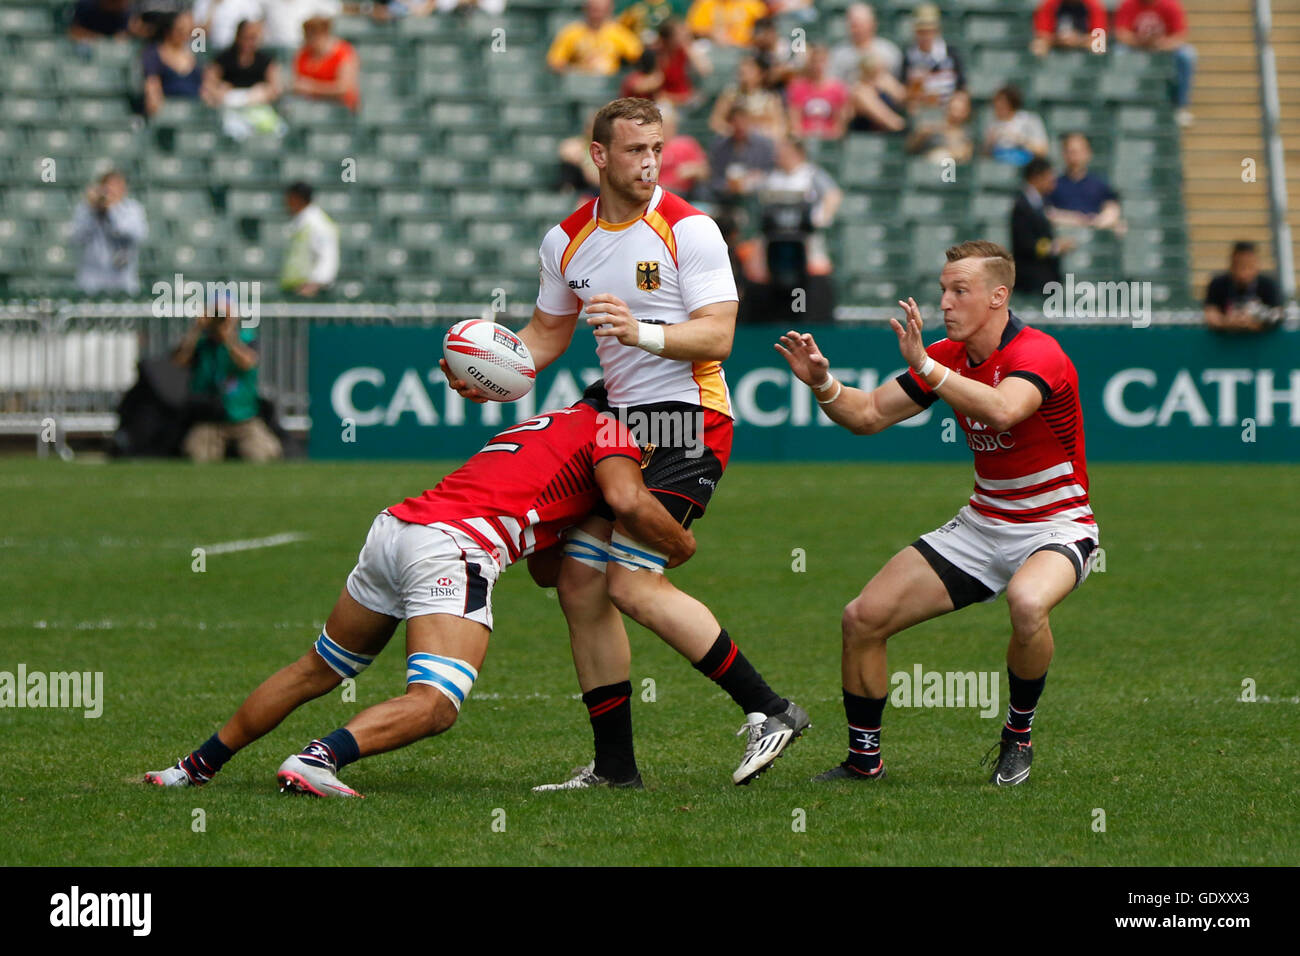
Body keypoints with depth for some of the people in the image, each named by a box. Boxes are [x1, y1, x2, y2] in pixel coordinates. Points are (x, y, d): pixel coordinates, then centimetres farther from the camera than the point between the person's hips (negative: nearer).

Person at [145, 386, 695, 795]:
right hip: (455, 548, -8)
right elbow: (628, 501, -9)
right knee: (435, 705, -21)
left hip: (393, 527, 8)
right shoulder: (606, 429, 12)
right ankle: (318, 760, -42)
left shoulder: (540, 426, 37)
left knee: (316, 671, 24)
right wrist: (679, 544, 8)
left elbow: (544, 567, 38)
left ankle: (197, 767, 29)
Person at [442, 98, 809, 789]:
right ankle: (614, 763, 10)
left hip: (687, 424, -7)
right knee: (580, 583, 2)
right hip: (620, 422, 7)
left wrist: (642, 332, -32)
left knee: (632, 584, -18)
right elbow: (547, 332, 22)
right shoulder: (567, 240, 10)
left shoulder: (688, 230, -10)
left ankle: (769, 711, -10)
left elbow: (716, 336, -16)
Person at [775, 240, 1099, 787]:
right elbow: (868, 415, 5)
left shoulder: (1037, 353, -21)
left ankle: (1019, 733, -14)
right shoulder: (946, 357, 2)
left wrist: (925, 367, -45)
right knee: (863, 619, -5)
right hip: (982, 524, 7)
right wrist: (823, 383, -14)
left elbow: (1002, 411, -43)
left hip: (1055, 529, -7)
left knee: (1026, 602, -40)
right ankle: (863, 759, 14)